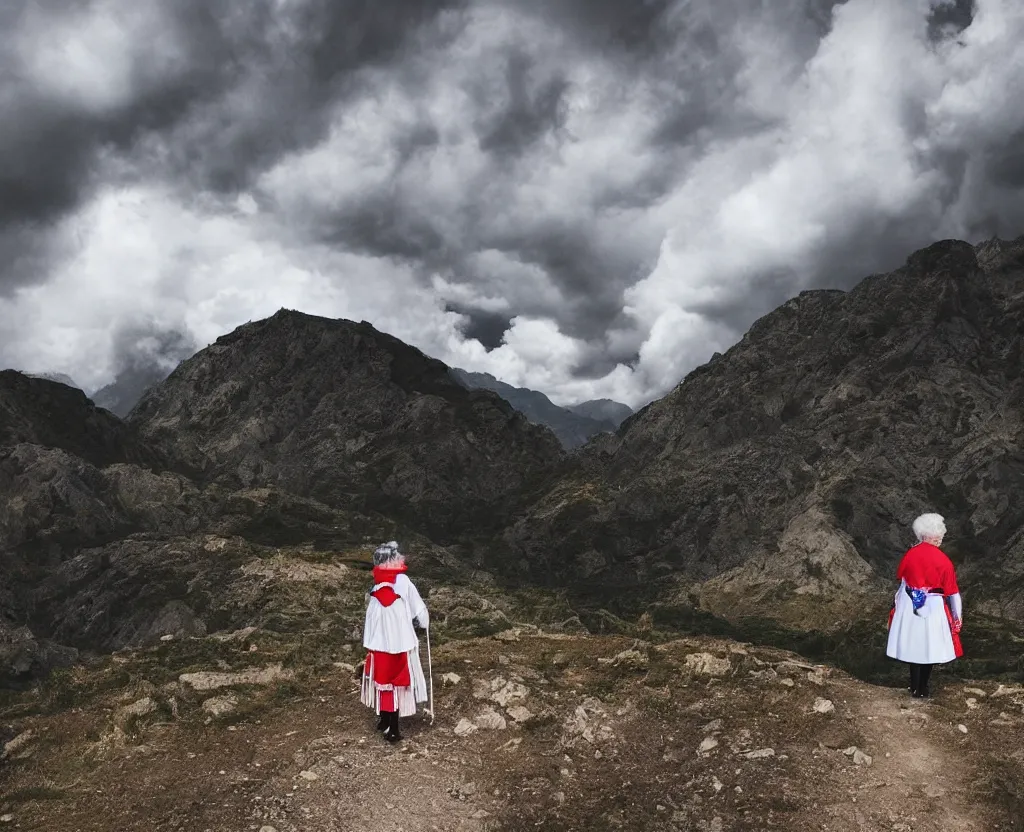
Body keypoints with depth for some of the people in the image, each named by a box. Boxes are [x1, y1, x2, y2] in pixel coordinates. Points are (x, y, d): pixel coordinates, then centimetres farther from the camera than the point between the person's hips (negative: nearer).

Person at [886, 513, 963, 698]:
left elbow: (901, 577, 7)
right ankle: (922, 689, 21)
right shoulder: (943, 561, -15)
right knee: (929, 647, 12)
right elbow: (951, 592, -8)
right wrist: (957, 616, 1)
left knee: (913, 645, 14)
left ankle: (915, 688, 22)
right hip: (933, 608, -3)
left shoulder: (910, 554, -7)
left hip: (910, 606, 3)